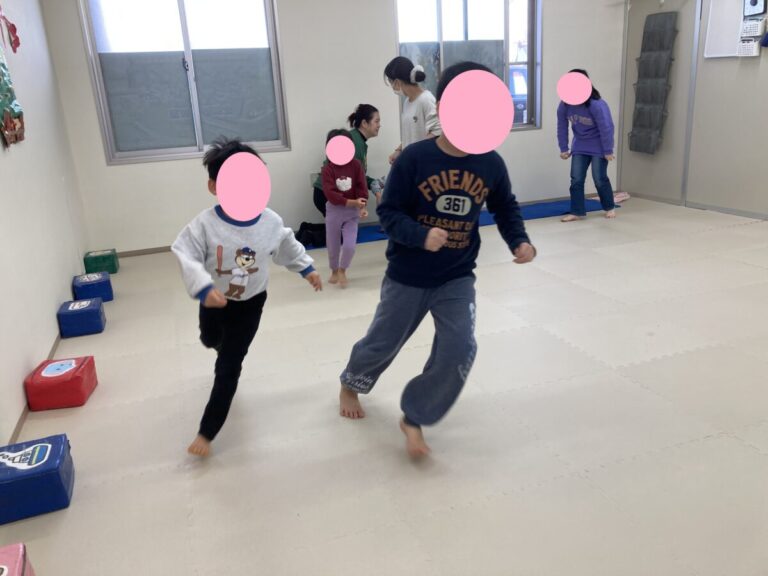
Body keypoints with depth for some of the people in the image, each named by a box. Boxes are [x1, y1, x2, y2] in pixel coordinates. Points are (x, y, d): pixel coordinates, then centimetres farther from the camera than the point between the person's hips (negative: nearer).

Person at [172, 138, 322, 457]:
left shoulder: (270, 221, -18)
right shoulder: (205, 224, -26)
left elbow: (287, 246, 1)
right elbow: (186, 256, -31)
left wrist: (307, 268, 5)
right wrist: (204, 287, -46)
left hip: (249, 304, -1)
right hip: (213, 301, 1)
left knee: (228, 368, -1)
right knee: (210, 340, 32)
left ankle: (206, 433, 11)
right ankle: (227, 347, 73)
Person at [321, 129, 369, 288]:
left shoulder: (356, 164, -6)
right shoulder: (327, 169, -13)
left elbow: (362, 187, -9)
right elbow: (330, 193, -22)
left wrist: (362, 206, -24)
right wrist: (352, 202, -29)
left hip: (352, 211, 1)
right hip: (334, 210, -1)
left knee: (350, 245, -8)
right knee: (333, 245, 11)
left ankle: (342, 270, 19)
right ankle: (334, 271, 36)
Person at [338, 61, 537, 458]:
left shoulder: (491, 164, -8)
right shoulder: (414, 158, -19)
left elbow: (505, 208, 8)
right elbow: (388, 212, -15)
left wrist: (518, 241, -8)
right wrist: (421, 236, -32)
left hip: (457, 279, 3)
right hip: (407, 277, -2)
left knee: (459, 351, -9)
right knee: (382, 343, 15)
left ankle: (414, 418, 15)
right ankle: (351, 385, 49)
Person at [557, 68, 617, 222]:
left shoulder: (597, 105, -29)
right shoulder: (565, 104, -14)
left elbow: (606, 128, -23)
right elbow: (562, 126, -4)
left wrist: (608, 151, -17)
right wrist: (564, 148, -1)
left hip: (598, 147, -5)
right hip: (579, 146, 5)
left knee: (599, 178, 0)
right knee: (576, 179, -1)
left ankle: (610, 207, 21)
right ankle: (577, 211, 6)